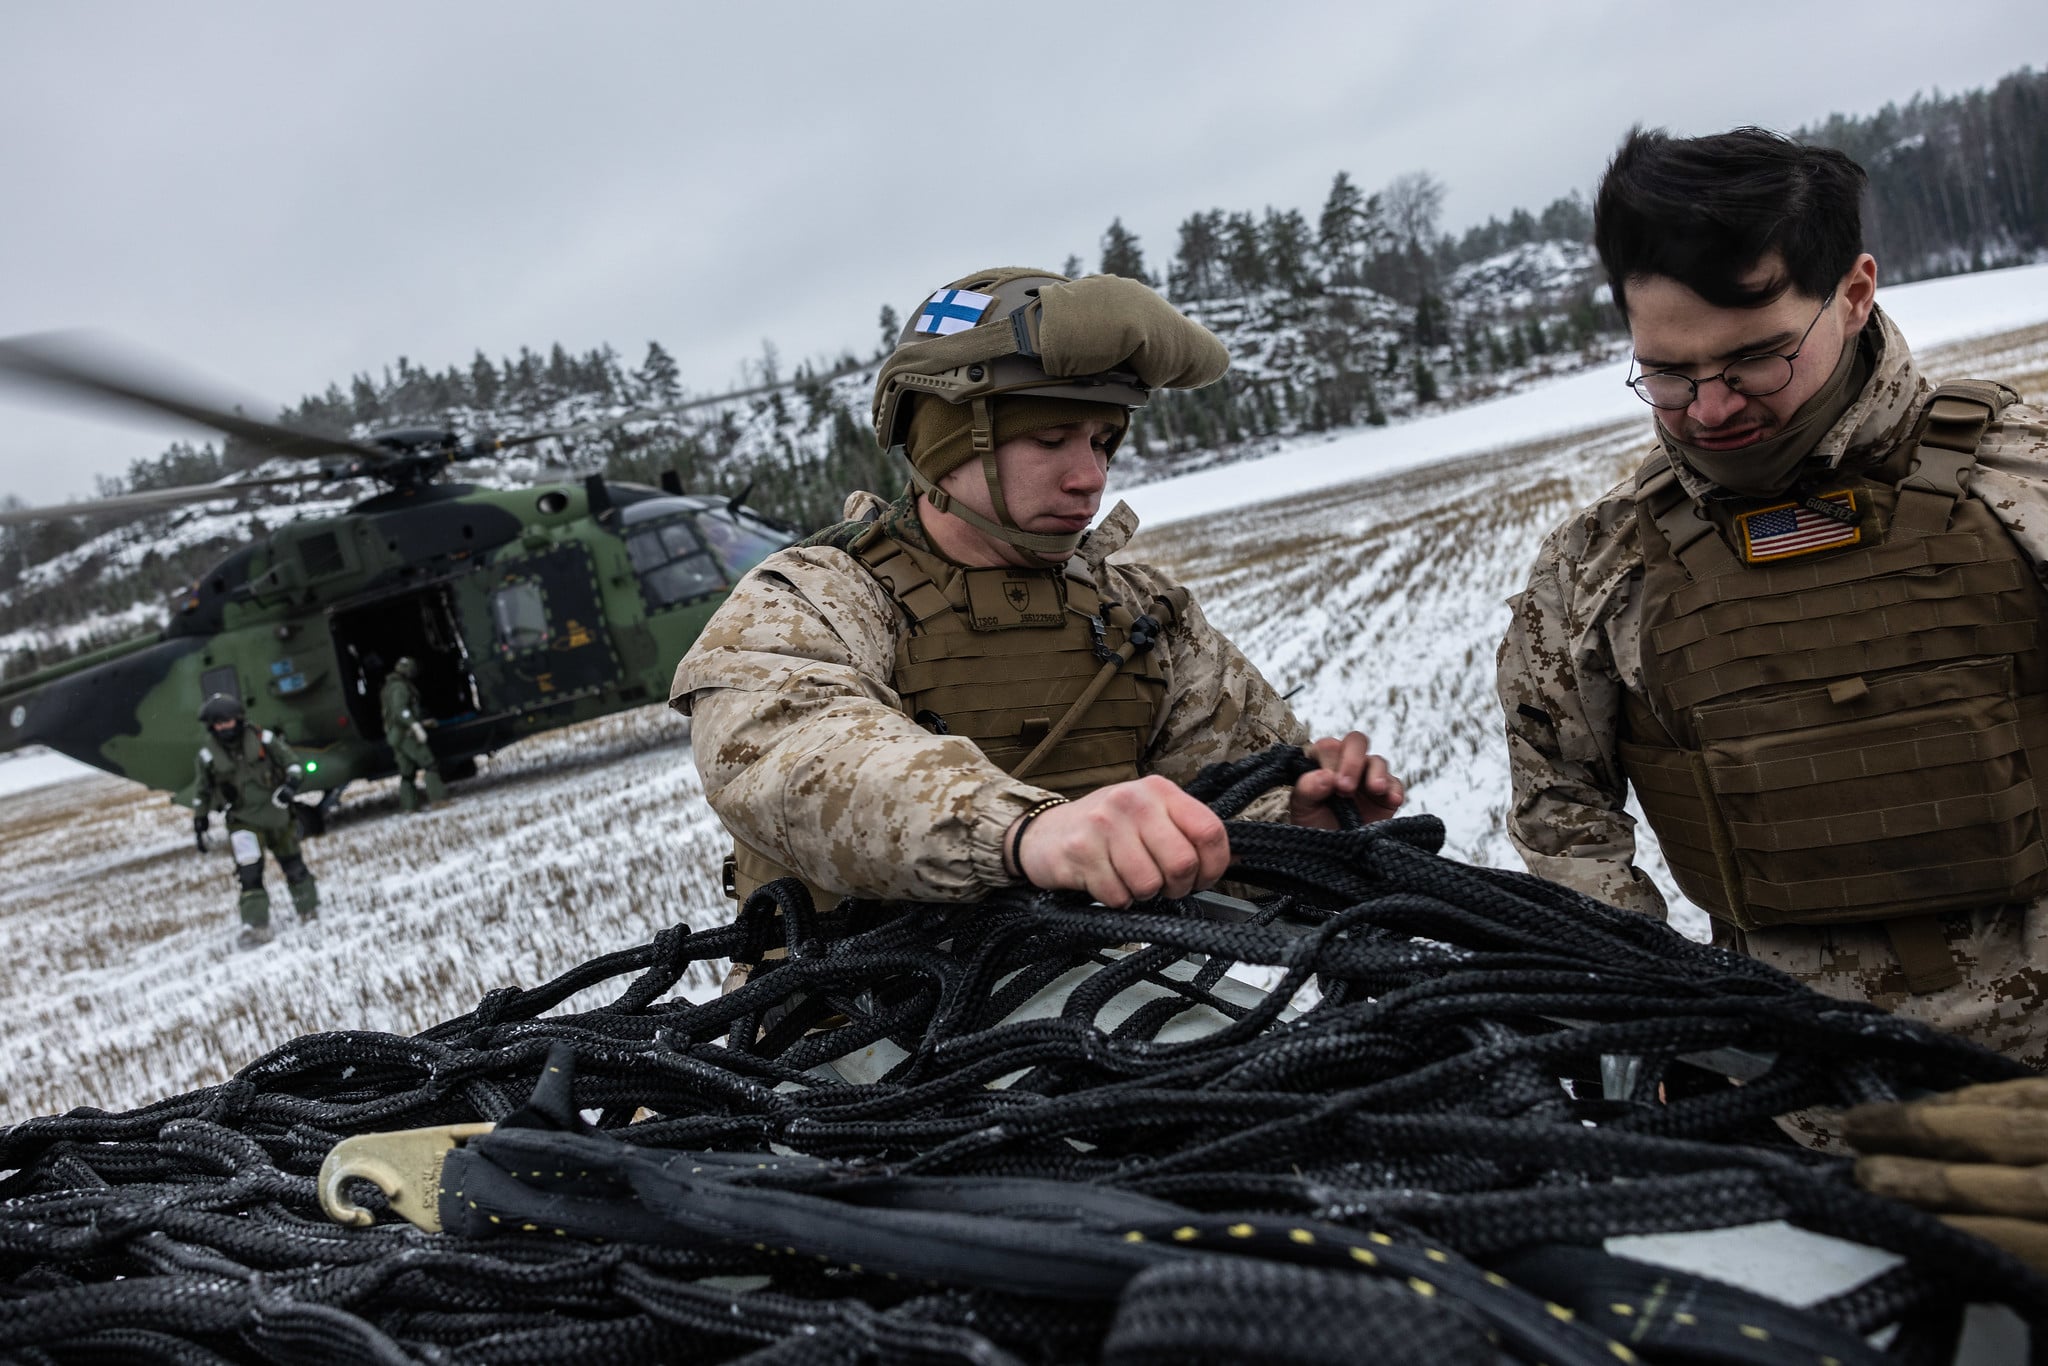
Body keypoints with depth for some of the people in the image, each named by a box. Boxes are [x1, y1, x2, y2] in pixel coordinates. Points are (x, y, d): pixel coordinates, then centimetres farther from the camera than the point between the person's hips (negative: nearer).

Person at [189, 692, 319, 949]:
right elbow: (201, 793, 6)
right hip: (243, 820, -1)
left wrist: (290, 785, -18)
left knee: (292, 863, 15)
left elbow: (292, 762, 1)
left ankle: (309, 908, 36)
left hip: (276, 813, 1)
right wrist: (199, 825, 6)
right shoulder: (208, 755, -5)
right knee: (249, 873, -17)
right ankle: (256, 926, -17)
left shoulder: (262, 740, -7)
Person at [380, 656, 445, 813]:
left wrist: (421, 721, 41)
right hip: (406, 734, -10)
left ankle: (408, 804, 7)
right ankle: (436, 797, -20)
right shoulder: (400, 687, -12)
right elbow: (400, 710, -26)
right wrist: (416, 726, -36)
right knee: (429, 763, -12)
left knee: (406, 772, 10)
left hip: (395, 735, 10)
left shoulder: (389, 687, 21)